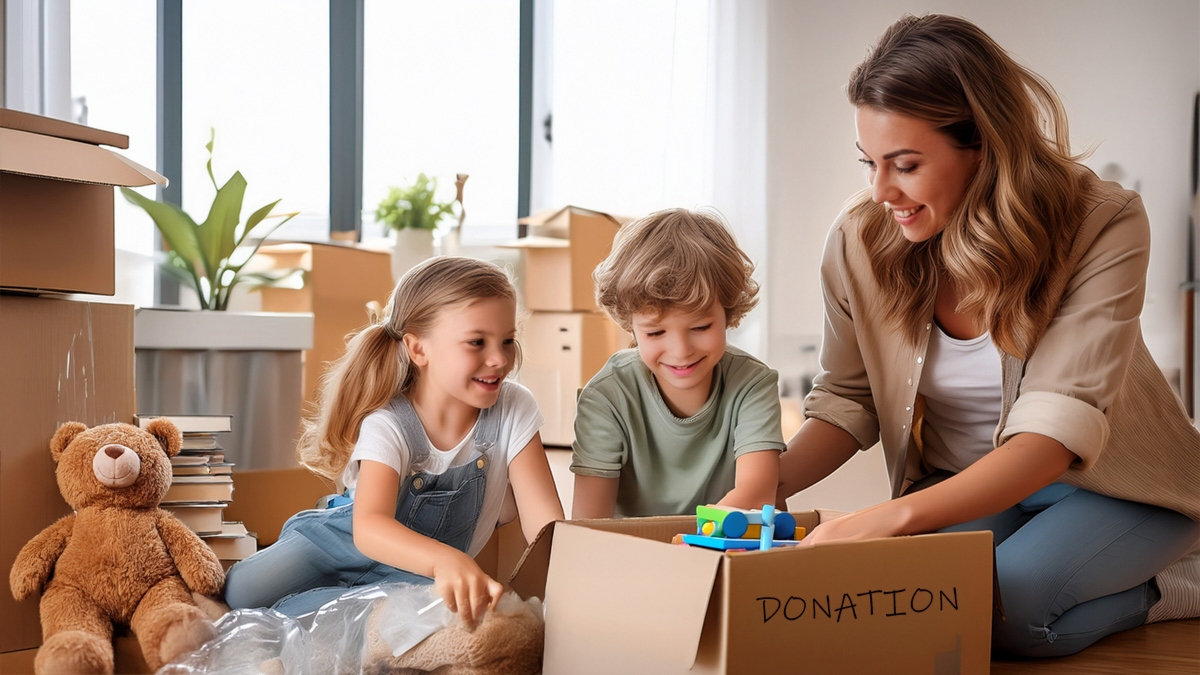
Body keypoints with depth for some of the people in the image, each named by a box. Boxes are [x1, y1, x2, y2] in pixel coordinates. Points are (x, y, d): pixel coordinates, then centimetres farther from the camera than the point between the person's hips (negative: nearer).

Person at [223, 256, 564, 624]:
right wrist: (445, 560, -65)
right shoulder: (387, 425, -27)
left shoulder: (515, 410, -18)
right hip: (346, 542, -1)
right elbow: (368, 527, -44)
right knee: (243, 593, -21)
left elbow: (546, 522, -20)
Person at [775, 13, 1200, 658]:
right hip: (965, 487, 5)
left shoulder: (1101, 224, -24)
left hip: (1111, 487, -4)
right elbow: (847, 402, -1)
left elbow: (1059, 433, -32)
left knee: (1004, 609, -32)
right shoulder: (859, 241, -13)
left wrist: (895, 516, -46)